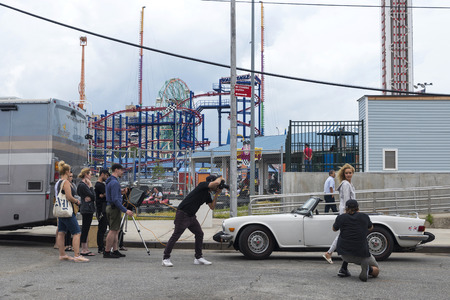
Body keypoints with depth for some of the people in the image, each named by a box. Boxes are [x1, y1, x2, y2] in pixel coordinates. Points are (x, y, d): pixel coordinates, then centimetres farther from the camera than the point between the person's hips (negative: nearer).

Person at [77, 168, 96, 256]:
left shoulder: (85, 185, 16)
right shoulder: (82, 185, -14)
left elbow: (93, 197, 13)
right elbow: (92, 195, -17)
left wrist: (90, 198, -9)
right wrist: (90, 185, -11)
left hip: (88, 209, 10)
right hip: (86, 209, -10)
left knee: (85, 229, 11)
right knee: (85, 229, -6)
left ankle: (85, 249, 16)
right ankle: (84, 250, -3)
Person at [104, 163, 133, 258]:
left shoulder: (109, 181, 15)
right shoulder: (115, 183, -17)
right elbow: (115, 199, -23)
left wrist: (120, 192, 11)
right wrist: (125, 210, -22)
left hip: (110, 207, 10)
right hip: (114, 208, -10)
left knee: (116, 230, 13)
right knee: (113, 230, -6)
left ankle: (115, 250, 17)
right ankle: (107, 252, -3)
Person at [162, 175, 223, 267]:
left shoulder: (207, 195, 15)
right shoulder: (202, 185, -12)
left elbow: (212, 207, 13)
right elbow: (216, 182, -25)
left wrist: (216, 195, 7)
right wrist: (220, 178, -3)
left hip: (191, 216, 10)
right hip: (183, 214, -10)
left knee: (199, 233, 8)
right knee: (176, 235, -8)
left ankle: (198, 258, 15)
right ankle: (166, 258, -3)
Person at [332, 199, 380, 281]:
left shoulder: (341, 217, -1)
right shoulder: (364, 216, 1)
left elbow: (334, 229, 20)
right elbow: (370, 228, 23)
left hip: (344, 254, 2)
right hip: (361, 254, -2)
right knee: (376, 271, 21)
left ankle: (343, 269, 20)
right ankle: (368, 269, -15)